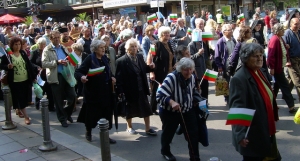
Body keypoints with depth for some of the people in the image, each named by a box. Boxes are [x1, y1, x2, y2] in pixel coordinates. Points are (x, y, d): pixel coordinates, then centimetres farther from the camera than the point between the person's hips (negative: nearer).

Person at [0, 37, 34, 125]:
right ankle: (26, 116, 2)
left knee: (24, 98, 15)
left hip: (25, 80, 5)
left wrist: (32, 77, 6)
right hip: (14, 81, -5)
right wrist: (7, 66, -24)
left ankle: (18, 110, 39)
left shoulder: (23, 53, 6)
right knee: (20, 98, -2)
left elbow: (29, 65, 8)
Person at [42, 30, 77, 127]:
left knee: (72, 96, 2)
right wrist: (57, 62, -20)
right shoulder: (47, 50, -2)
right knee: (59, 100, 4)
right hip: (56, 77, -4)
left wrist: (67, 62, -2)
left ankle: (67, 113, 27)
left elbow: (68, 60, 22)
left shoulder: (63, 48, 15)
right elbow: (44, 64, -13)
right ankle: (62, 118, 20)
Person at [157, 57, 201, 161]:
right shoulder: (171, 78, -27)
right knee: (168, 133, 16)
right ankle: (165, 151, 44)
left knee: (193, 134, 0)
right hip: (169, 112, -5)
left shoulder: (192, 78, -6)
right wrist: (172, 102, -47)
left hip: (187, 110, 5)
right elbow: (159, 96, -33)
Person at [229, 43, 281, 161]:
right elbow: (236, 107, -28)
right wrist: (240, 134, -35)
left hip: (266, 130, 9)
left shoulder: (260, 71, 4)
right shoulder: (239, 79, -24)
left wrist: (273, 118, 22)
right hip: (252, 135, -9)